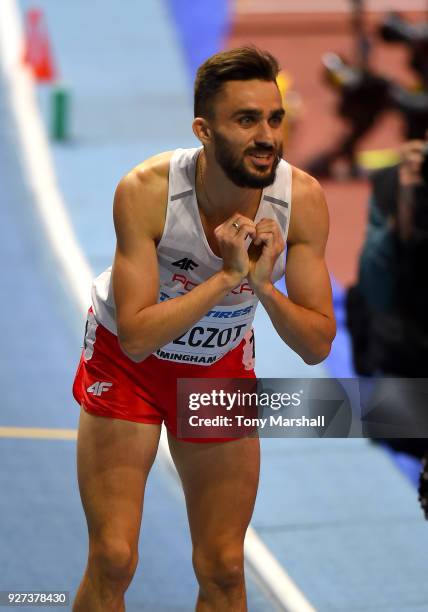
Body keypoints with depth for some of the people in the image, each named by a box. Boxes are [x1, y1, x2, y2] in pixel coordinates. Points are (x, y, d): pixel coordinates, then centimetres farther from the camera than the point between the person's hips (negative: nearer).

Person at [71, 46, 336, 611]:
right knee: (113, 561, -8)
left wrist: (264, 287, -36)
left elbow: (317, 345, -18)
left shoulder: (302, 199, -22)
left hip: (223, 364, 3)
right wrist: (230, 277, -39)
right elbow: (135, 336, -32)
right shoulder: (146, 190, -30)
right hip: (127, 359, -3)